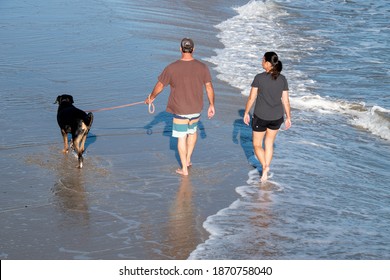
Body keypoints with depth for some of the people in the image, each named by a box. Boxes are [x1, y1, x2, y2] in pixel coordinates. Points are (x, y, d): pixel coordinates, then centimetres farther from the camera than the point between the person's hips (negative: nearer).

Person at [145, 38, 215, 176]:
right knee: (193, 131, 28)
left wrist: (151, 98, 14)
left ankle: (184, 169, 17)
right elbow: (209, 87, -2)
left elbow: (159, 85, -4)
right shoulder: (202, 67, -10)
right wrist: (211, 105, 11)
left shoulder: (172, 68, -15)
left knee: (181, 138, 10)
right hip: (196, 109, 2)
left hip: (179, 111, -2)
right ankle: (188, 159, 33)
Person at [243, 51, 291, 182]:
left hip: (260, 117, -4)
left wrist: (246, 113, 3)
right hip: (277, 117, 4)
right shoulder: (282, 79, -5)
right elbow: (286, 100, -1)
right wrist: (288, 118, 9)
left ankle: (265, 166, -9)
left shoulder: (259, 78, -15)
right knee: (269, 143, 22)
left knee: (257, 145, 14)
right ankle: (265, 171, 24)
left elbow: (251, 98, -10)